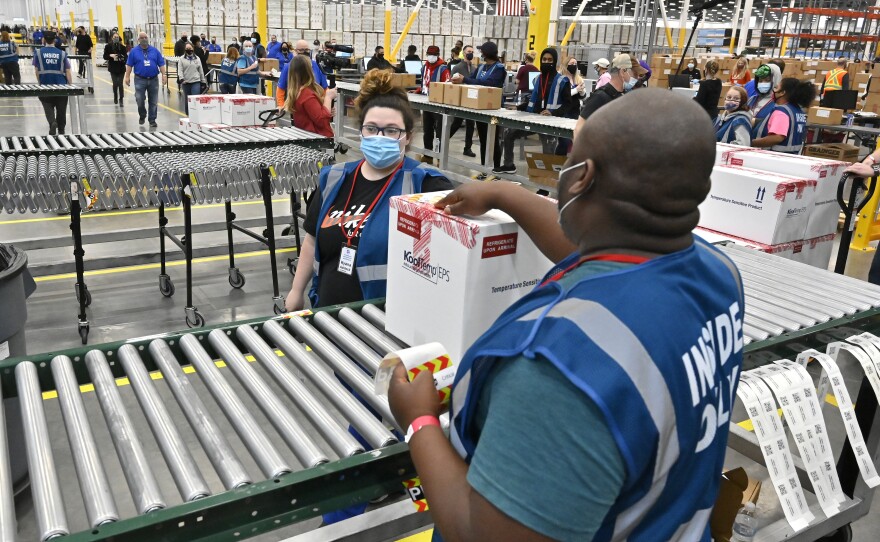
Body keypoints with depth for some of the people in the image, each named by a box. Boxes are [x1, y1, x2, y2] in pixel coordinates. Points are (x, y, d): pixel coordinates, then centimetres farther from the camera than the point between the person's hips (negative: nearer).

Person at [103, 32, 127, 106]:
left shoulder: (122, 47, 0)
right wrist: (110, 55, -16)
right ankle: (115, 98, 27)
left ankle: (121, 100, -2)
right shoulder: (108, 46, 1)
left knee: (120, 84, -6)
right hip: (113, 68, 1)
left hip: (121, 68, -1)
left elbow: (126, 57, 2)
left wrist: (122, 58, -19)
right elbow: (105, 56, 2)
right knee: (115, 84, 5)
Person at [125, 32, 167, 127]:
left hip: (153, 79, 1)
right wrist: (127, 77, -3)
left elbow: (161, 64, 5)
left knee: (153, 101, 4)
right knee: (139, 100, -5)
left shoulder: (154, 50, 6)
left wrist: (164, 75, -5)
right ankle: (142, 116, 21)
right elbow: (129, 65, 3)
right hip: (140, 80, -1)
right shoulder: (134, 51, 3)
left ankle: (152, 120, 13)